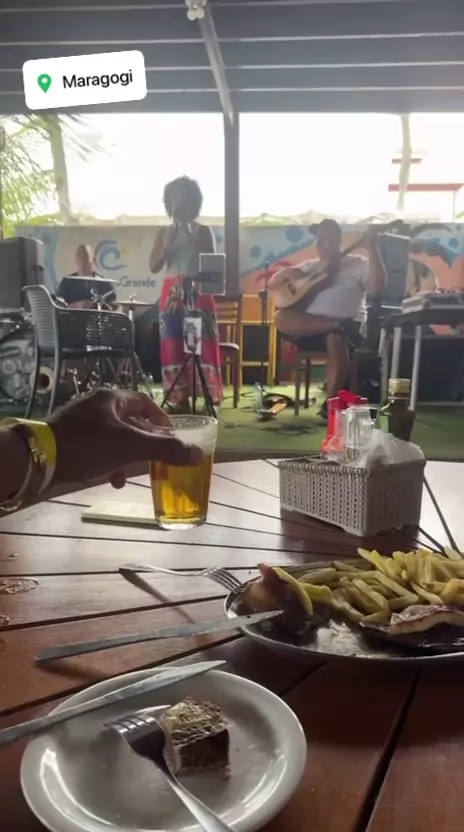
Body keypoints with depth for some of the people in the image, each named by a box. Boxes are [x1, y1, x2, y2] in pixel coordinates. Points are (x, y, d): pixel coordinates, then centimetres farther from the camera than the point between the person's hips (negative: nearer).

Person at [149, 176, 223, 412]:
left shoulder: (203, 231, 8)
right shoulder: (164, 233, 12)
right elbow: (154, 267, 4)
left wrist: (194, 241, -10)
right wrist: (167, 244, -8)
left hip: (199, 295, -2)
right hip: (172, 295, 2)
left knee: (203, 346, -8)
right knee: (173, 348, -1)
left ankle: (209, 401, -5)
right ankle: (180, 401, 5)